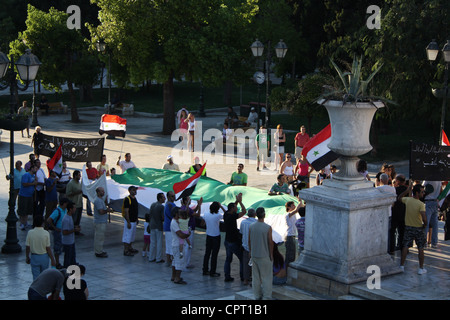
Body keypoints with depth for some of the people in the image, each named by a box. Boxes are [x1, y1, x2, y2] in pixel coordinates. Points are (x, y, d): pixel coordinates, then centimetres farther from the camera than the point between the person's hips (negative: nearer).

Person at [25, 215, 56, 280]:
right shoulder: (46, 233, -14)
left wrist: (27, 257, 11)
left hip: (34, 257, 1)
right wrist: (52, 260, -3)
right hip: (44, 257, 0)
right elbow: (48, 248, -12)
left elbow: (27, 247, -5)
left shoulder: (30, 233, -10)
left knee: (36, 277, 6)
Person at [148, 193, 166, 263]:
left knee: (152, 242, 14)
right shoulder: (161, 206, -17)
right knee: (159, 243, 2)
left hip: (152, 225, 7)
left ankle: (151, 258, 18)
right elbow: (163, 217, -18)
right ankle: (159, 259, 6)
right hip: (159, 226, -7)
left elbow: (150, 215, 10)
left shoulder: (152, 204, 4)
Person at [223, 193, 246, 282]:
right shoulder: (232, 216, -22)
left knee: (228, 259, 12)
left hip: (227, 241, 8)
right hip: (234, 242, -8)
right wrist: (240, 201, -16)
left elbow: (233, 207, 21)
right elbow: (244, 211, -24)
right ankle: (243, 276, 10)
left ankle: (227, 276, 10)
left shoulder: (226, 214, 2)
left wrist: (237, 201, 13)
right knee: (242, 259, 5)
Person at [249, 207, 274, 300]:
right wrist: (271, 255, -1)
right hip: (265, 256, -4)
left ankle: (257, 296, 17)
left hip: (254, 255, 4)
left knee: (255, 277, 12)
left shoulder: (251, 227, -1)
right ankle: (267, 297, 3)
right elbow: (270, 242, -11)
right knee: (266, 277, 3)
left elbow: (249, 241, 6)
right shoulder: (268, 228, -14)